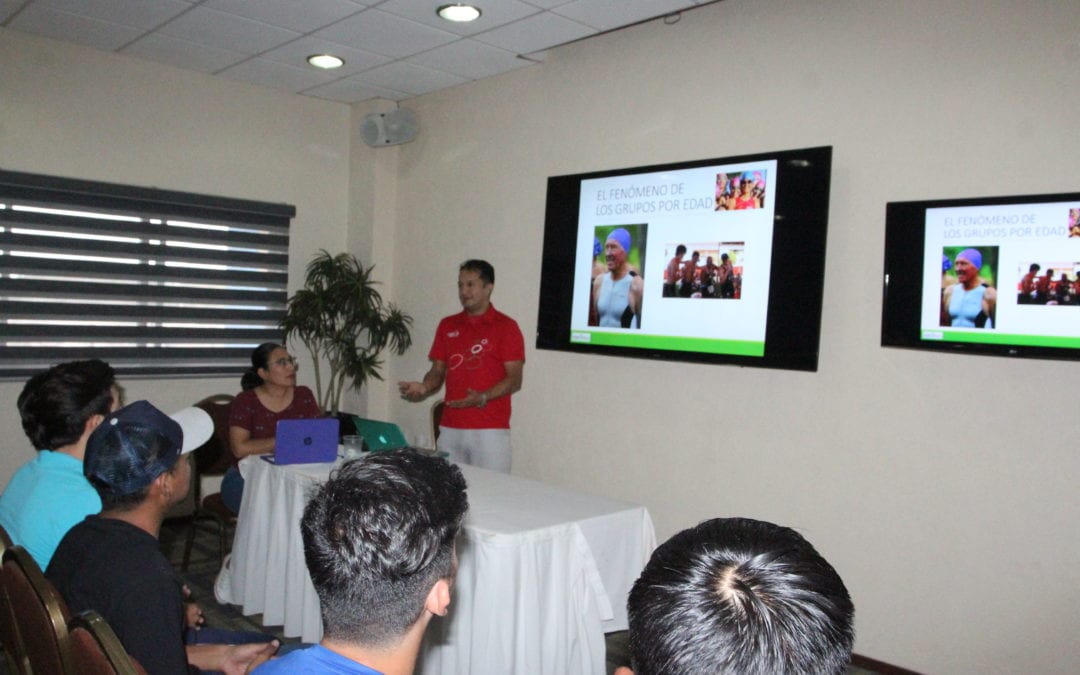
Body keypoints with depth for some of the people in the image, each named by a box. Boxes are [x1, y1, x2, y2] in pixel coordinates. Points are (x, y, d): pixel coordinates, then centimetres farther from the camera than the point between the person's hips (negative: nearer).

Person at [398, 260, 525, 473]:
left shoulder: (506, 326, -3)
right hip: (450, 429, 4)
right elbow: (438, 372, 14)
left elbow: (514, 380, -7)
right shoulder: (447, 326, 12)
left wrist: (483, 398, -22)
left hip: (490, 430, -4)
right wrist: (423, 388, -7)